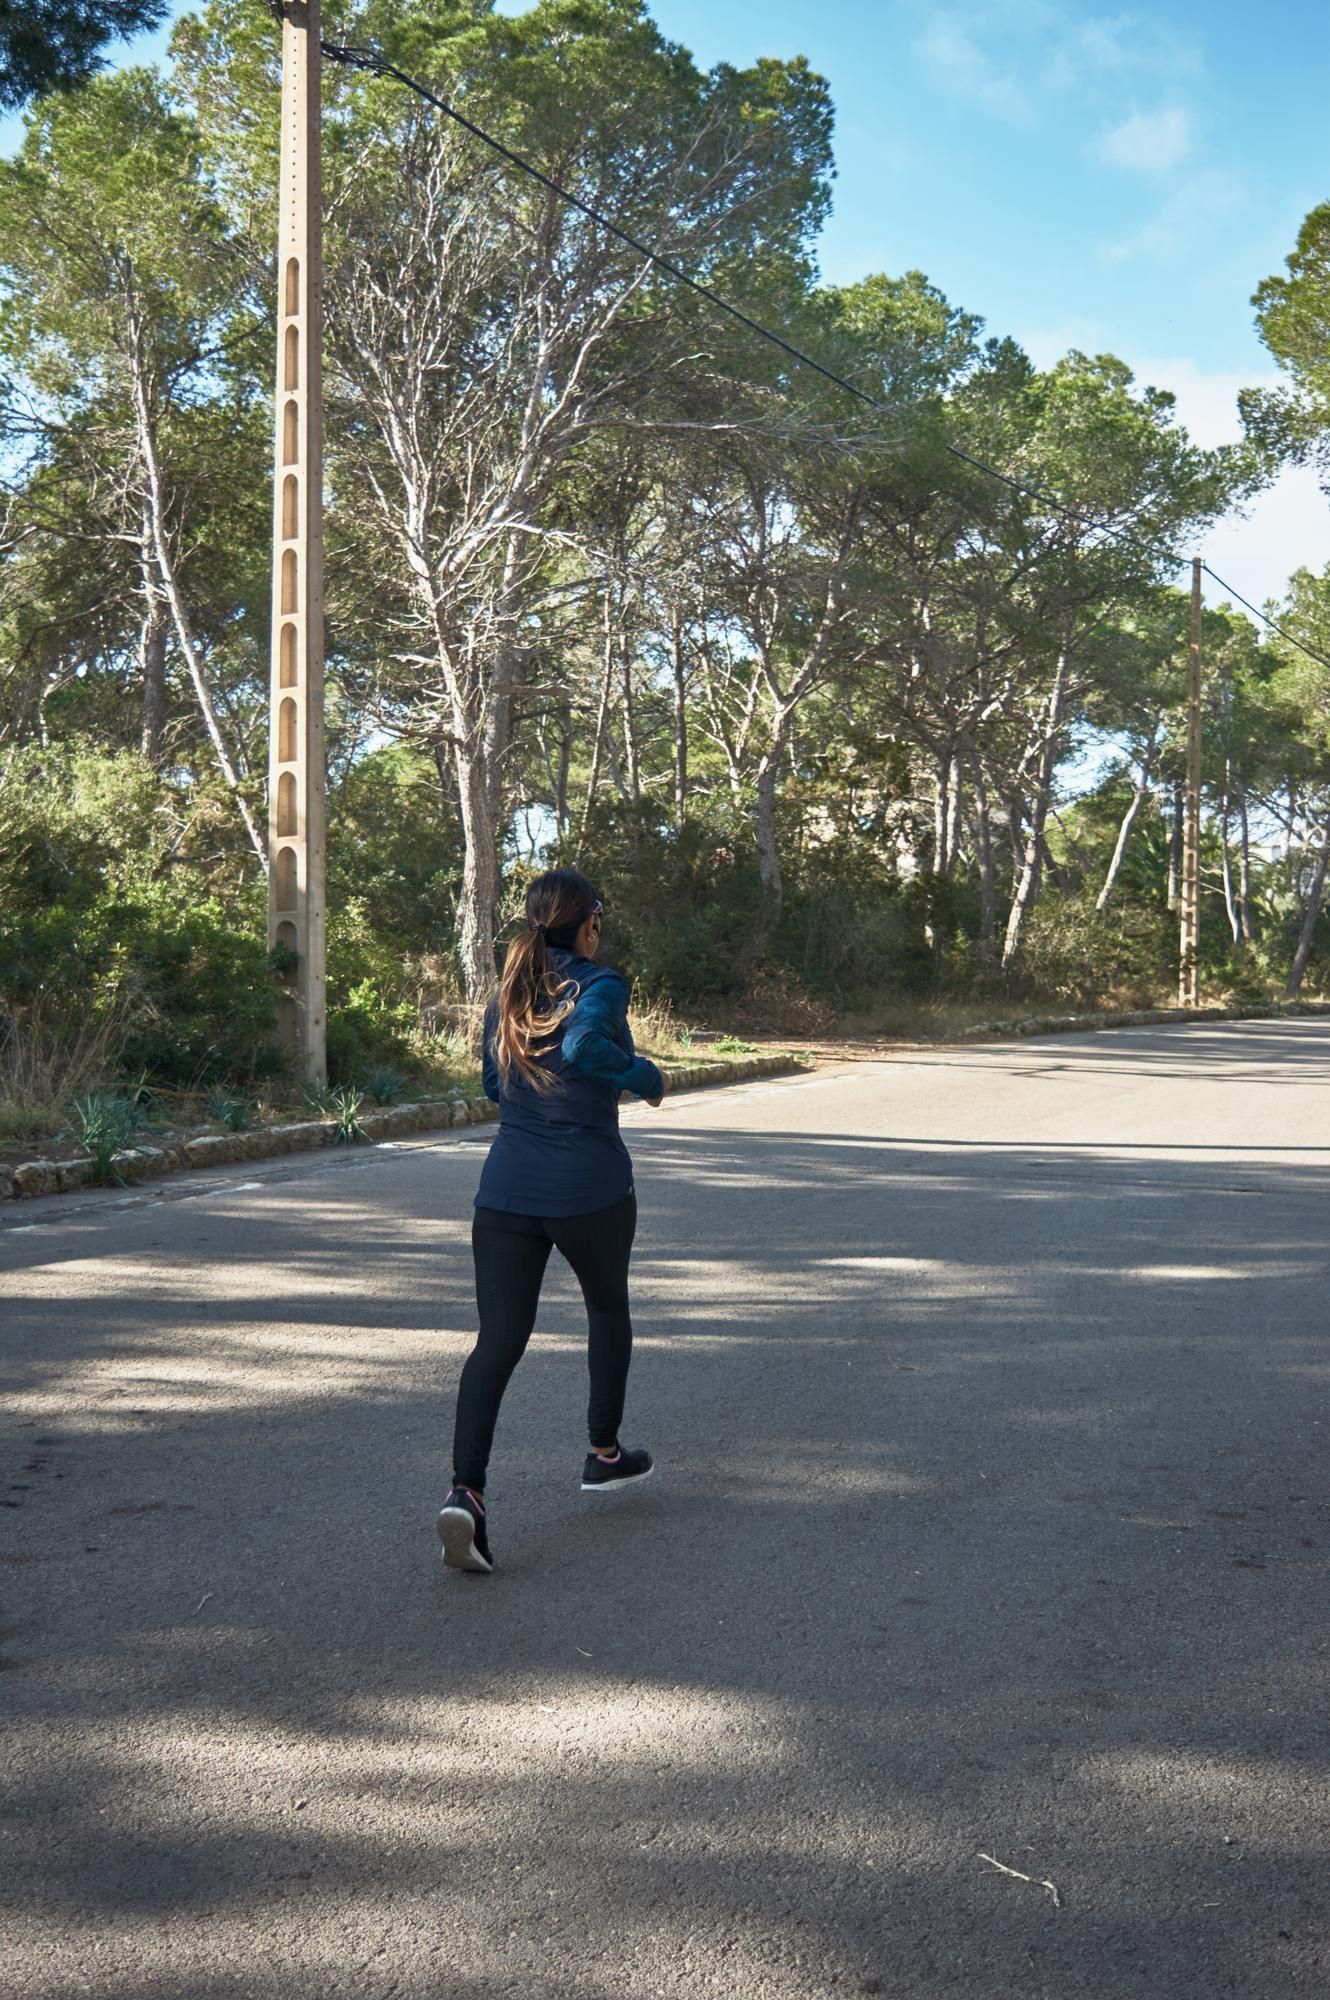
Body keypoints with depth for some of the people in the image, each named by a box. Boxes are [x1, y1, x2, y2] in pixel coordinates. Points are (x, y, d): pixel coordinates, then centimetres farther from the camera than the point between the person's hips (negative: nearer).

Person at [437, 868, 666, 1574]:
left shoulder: (507, 995, 11)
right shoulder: (600, 986, -9)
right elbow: (585, 1047, -30)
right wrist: (646, 1075, -14)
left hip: (506, 1191, 4)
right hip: (589, 1190, -4)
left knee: (497, 1337, -1)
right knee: (608, 1307, 23)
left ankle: (466, 1489, -18)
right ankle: (604, 1453, 36)